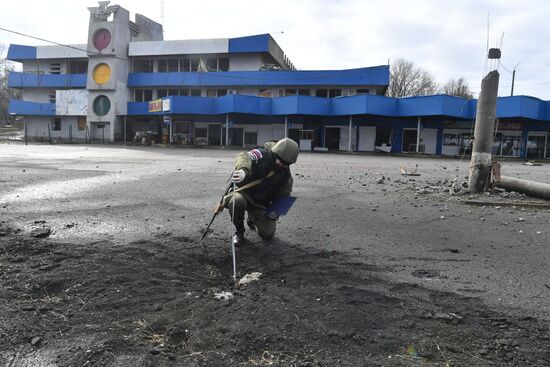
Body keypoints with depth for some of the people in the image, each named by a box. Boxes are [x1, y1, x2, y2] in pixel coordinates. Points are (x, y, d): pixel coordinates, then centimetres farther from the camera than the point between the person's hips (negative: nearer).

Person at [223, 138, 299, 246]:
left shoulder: (286, 175, -4)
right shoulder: (262, 155, -21)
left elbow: (283, 195, 7)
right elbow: (244, 157, -42)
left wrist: (276, 210, -11)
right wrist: (242, 170, -66)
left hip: (261, 203, 5)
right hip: (244, 193, -4)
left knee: (268, 234, -4)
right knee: (236, 200, -40)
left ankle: (252, 220, 35)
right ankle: (239, 231, -8)